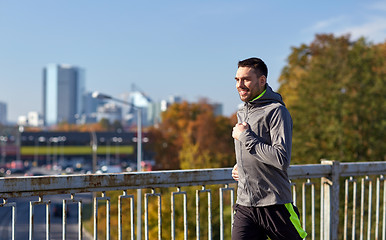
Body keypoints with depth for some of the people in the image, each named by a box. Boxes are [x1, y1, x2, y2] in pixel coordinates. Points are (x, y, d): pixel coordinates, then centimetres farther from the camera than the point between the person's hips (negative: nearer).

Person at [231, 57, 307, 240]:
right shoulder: (242, 113, 15)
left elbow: (282, 159, -21)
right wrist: (239, 166, 12)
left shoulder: (276, 111, -10)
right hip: (244, 205, 6)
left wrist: (245, 136, -15)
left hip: (274, 204, -6)